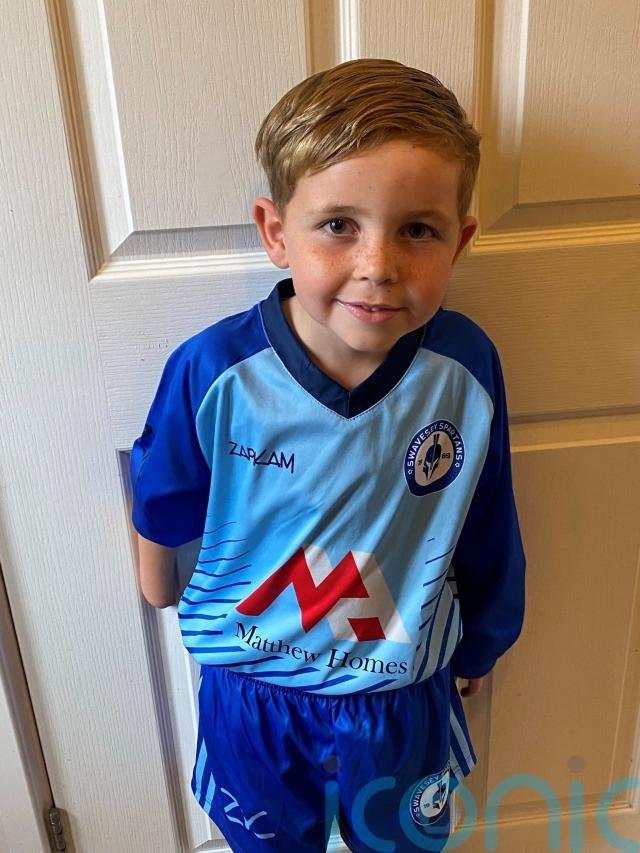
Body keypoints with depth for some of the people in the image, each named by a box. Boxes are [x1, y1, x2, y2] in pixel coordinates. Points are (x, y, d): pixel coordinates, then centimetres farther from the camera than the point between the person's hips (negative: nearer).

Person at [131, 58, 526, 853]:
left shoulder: (466, 368, -22)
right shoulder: (212, 372, -25)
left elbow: (486, 533, -5)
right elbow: (162, 511, -5)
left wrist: (481, 642, 10)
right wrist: (161, 588, 12)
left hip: (404, 695, 1)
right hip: (249, 697, 0)